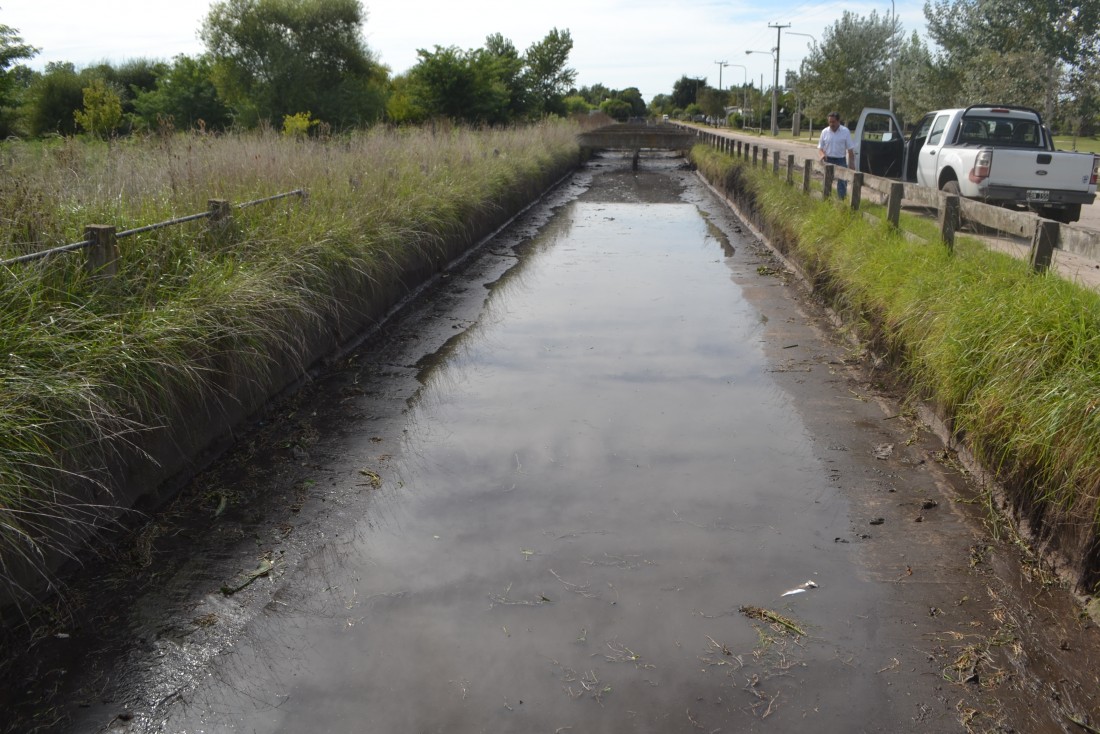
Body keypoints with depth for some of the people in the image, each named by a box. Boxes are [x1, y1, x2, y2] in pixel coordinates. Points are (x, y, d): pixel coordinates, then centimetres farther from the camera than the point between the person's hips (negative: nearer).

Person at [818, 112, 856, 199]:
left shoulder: (845, 131, -3)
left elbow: (850, 150, 0)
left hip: (841, 161, -2)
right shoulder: (825, 132, 1)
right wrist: (822, 154, -16)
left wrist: (851, 164, -5)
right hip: (828, 161, 2)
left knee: (842, 183, -2)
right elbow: (820, 148, 7)